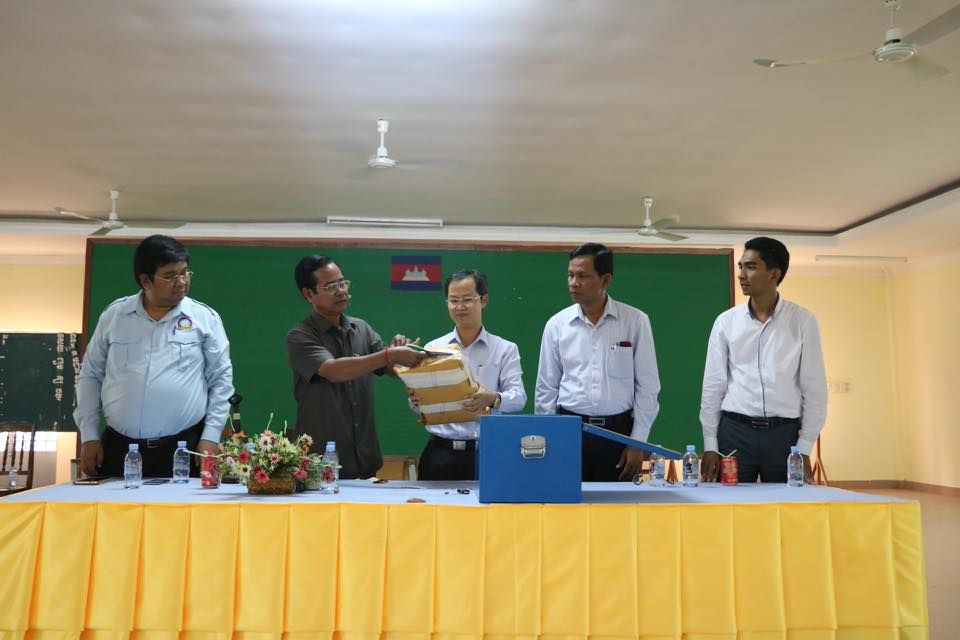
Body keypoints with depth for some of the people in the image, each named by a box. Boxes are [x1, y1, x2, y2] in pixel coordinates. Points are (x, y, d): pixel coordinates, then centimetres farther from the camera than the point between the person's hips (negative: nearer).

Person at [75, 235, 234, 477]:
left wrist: (210, 437, -4)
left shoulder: (205, 318, 1)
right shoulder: (114, 315, 6)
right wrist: (89, 436, 6)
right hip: (117, 447, 2)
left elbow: (221, 380, 3)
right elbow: (90, 376, 11)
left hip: (184, 449, -2)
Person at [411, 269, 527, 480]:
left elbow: (518, 397, -6)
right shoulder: (433, 348, 10)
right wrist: (415, 398, -19)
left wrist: (493, 399, -28)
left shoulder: (505, 349, 5)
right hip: (441, 453, 1)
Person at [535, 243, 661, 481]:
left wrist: (638, 443, -3)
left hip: (618, 431, -1)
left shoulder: (635, 321, -3)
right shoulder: (557, 324, 2)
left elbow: (647, 385, 0)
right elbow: (546, 388, 7)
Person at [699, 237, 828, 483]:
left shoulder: (803, 321, 0)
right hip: (735, 432, 1)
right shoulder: (726, 321, 2)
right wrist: (710, 445, 1)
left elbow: (814, 388, 1)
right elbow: (713, 386, 4)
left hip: (785, 434, 0)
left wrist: (804, 448, -2)